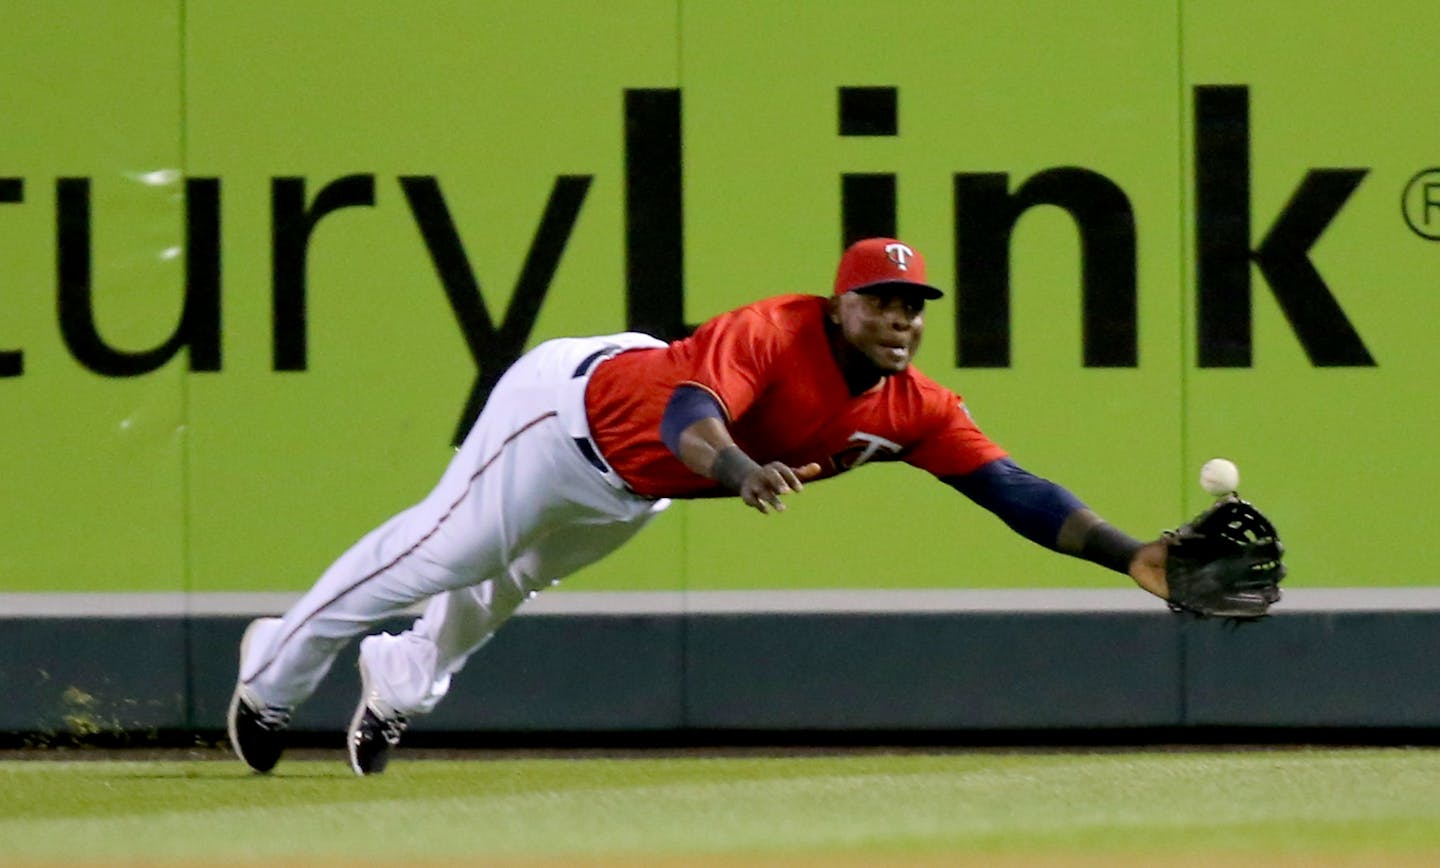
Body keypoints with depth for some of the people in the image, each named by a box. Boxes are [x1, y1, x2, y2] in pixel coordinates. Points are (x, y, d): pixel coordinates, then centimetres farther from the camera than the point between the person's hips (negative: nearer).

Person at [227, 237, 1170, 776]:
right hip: (574, 401, -7)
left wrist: (1130, 555, -37)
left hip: (639, 489, 7)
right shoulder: (774, 334, -39)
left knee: (517, 580, 27)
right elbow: (688, 414, -54)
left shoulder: (917, 411, -20)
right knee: (441, 550, 6)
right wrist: (744, 471, -76)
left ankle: (399, 679, 52)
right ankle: (276, 672, 26)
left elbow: (1015, 491, -25)